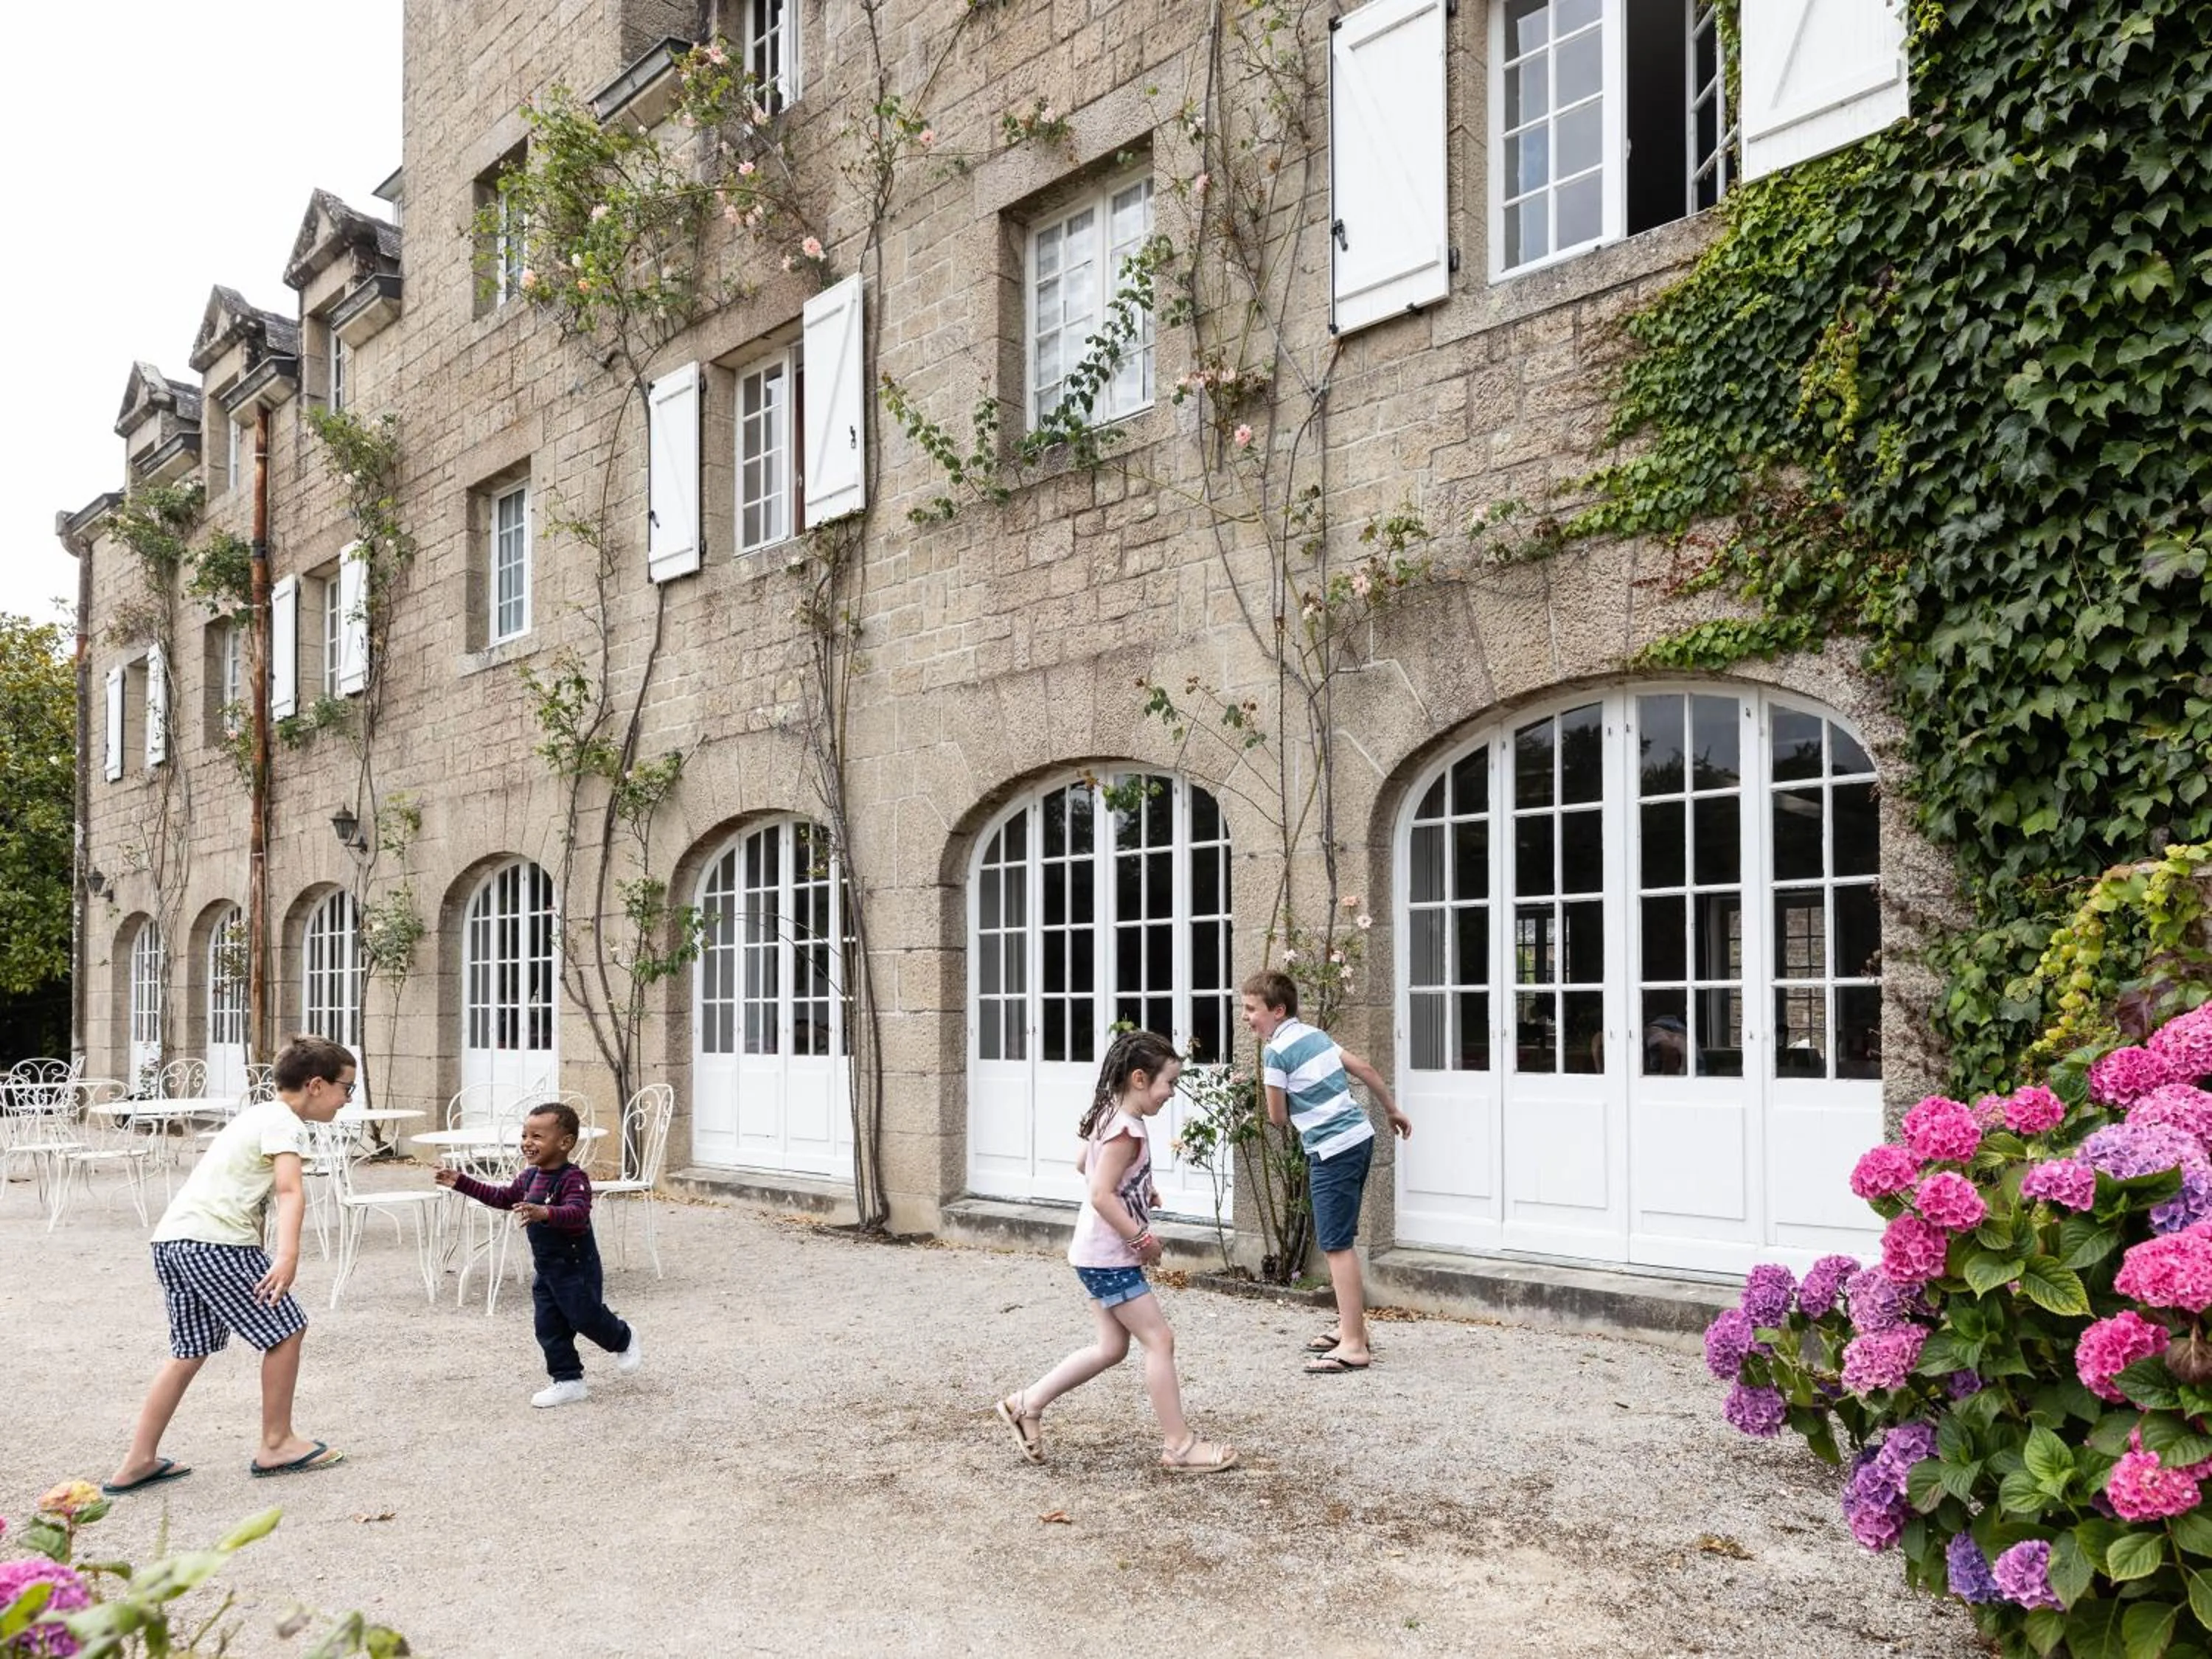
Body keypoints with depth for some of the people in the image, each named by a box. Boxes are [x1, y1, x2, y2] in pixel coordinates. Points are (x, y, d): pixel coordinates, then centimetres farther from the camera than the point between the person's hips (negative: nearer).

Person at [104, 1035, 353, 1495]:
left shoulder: (258, 1115, 23)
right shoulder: (284, 1122, -8)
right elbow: (289, 1190, -24)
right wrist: (288, 1256, -36)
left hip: (171, 1237, 10)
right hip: (214, 1241, -10)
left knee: (191, 1350, 18)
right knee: (285, 1329, 1)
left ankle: (138, 1462, 19)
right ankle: (276, 1444, 11)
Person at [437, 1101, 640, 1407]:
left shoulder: (573, 1179, -25)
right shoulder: (529, 1177, 4)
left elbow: (577, 1213, -41)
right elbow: (503, 1197, 19)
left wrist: (545, 1213, -59)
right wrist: (462, 1182, 16)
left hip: (576, 1266, -8)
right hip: (546, 1269, 8)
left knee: (586, 1317, 4)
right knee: (549, 1327, 8)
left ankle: (624, 1341, 34)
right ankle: (568, 1381, 19)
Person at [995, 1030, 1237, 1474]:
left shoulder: (1110, 1117, 8)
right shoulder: (1127, 1130, -22)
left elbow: (1083, 1165, 24)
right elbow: (1102, 1196, -27)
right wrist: (1144, 1239, -18)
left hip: (1098, 1254, 10)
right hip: (1110, 1257, -10)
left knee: (1112, 1346, 15)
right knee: (1160, 1339, -4)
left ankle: (1027, 1404, 19)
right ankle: (1179, 1445, 3)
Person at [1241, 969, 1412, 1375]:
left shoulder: (1276, 1052, -12)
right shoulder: (1314, 1034, 12)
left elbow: (1278, 1118, -6)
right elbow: (1366, 1070, 18)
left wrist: (1268, 1081, 11)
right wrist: (1393, 1111, 30)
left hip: (1332, 1151, -9)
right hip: (1359, 1138, 9)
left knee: (1336, 1246, -5)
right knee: (1339, 1241, 18)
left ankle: (1354, 1346, -4)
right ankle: (1352, 1326, 27)